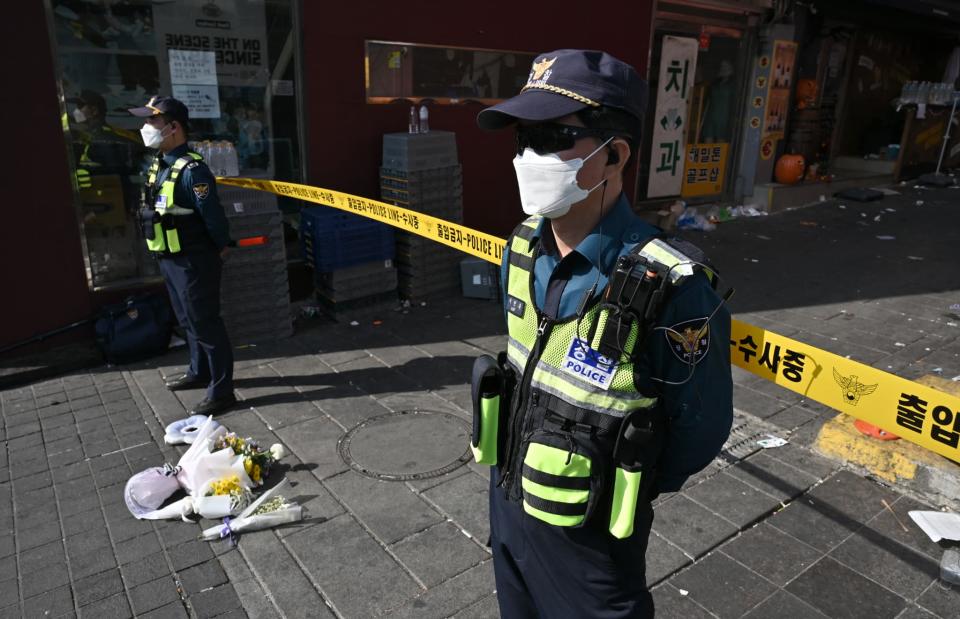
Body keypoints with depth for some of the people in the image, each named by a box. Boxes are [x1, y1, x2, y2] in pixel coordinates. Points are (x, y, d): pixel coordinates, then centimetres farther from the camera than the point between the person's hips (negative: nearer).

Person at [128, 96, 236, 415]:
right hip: (169, 259, 10)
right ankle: (199, 371, 40)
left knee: (205, 323, -3)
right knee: (188, 320, 22)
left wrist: (220, 251, -8)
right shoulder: (159, 164, 8)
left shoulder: (191, 169, -23)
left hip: (194, 262, -10)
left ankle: (221, 391, 5)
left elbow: (214, 217, -22)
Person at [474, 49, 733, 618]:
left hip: (586, 537, -6)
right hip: (506, 502, 7)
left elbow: (700, 428, -15)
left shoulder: (671, 287, -29)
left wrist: (622, 491, 0)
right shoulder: (522, 249, -8)